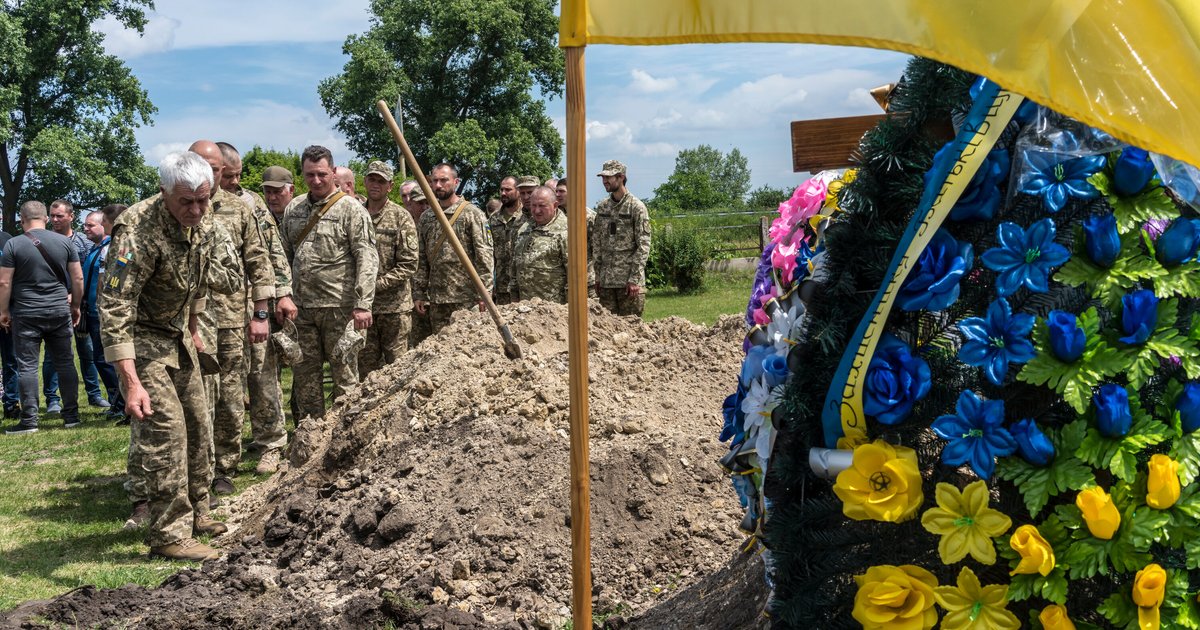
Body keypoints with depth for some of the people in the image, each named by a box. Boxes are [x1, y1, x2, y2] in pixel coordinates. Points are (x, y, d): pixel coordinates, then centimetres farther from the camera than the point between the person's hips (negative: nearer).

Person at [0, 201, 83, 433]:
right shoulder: (65, 242, 3)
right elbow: (78, 279, 4)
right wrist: (75, 306, 16)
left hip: (26, 314, -2)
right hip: (60, 312, 3)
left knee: (27, 366, 2)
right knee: (65, 363, 10)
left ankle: (29, 420, 2)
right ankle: (72, 416, 13)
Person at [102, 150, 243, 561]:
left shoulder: (203, 222, -7)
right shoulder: (138, 231, -30)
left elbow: (233, 281, 4)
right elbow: (114, 310, -34)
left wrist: (193, 325, -6)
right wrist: (131, 382, -39)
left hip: (178, 334, 8)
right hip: (142, 338, -8)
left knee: (197, 426, 13)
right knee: (165, 429, -12)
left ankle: (195, 512, 29)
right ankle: (169, 534, -4)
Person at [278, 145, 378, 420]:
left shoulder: (351, 209, -6)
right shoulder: (293, 209, 12)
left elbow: (367, 259, -11)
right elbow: (284, 255, 17)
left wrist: (362, 304, -18)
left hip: (338, 305, -6)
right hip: (301, 306, 6)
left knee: (344, 371, 1)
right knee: (304, 371, 12)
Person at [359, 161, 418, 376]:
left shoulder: (401, 218, -4)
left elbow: (408, 264, -9)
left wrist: (377, 284, -15)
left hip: (394, 305, -4)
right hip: (362, 305, 4)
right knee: (366, 365, 10)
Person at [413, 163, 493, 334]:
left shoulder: (472, 213, -4)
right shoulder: (426, 218, 13)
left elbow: (484, 255, -9)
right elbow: (421, 259, 14)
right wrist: (418, 294, 8)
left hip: (466, 296, -5)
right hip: (436, 299, 5)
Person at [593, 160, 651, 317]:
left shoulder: (636, 207, -6)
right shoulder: (602, 207, 11)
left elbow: (643, 246, -10)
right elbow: (596, 243, 14)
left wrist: (634, 279, -15)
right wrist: (597, 276, 9)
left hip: (629, 280, -5)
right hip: (606, 280, 5)